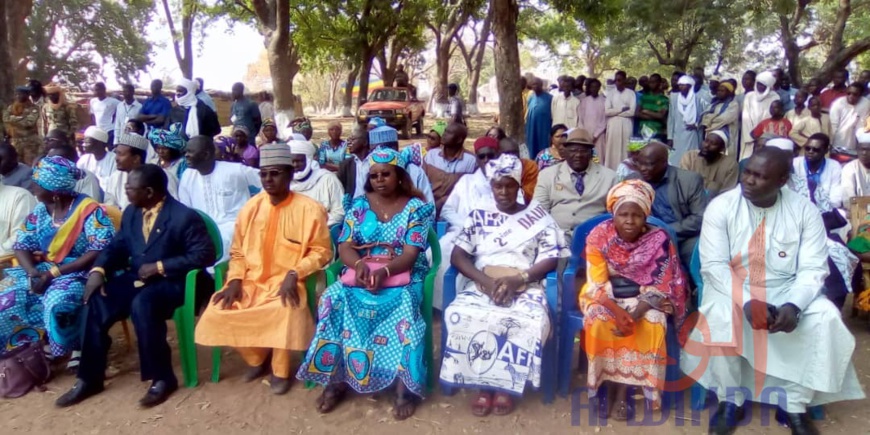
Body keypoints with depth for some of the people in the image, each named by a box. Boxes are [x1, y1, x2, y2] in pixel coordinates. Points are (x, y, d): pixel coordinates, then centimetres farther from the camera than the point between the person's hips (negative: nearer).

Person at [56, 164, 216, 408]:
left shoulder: (184, 217, -14)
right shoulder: (131, 212, 9)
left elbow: (204, 255, -19)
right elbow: (117, 246, 12)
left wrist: (159, 267, -21)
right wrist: (98, 270, -10)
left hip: (170, 281, -7)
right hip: (135, 278, 7)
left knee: (142, 305, -35)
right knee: (95, 302, -15)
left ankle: (162, 378, -19)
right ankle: (89, 378, 1)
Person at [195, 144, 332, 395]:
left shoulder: (310, 209, -7)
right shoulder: (251, 207, 6)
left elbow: (321, 251, -6)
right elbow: (237, 251, 11)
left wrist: (294, 274, -20)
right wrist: (235, 280, -6)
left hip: (287, 283, -4)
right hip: (250, 281, 5)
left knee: (285, 310, -36)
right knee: (216, 313, -16)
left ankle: (280, 371, -6)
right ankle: (257, 357, 13)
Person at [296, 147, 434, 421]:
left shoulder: (417, 207, 0)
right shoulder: (359, 205, 10)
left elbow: (410, 254, -9)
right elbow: (344, 247, 2)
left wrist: (385, 271, -28)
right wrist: (359, 264, -21)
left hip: (402, 276, -2)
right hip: (361, 273, 3)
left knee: (404, 307, -35)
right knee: (334, 300, -27)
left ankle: (405, 386, -23)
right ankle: (335, 378, -14)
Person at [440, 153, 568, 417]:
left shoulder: (539, 217, 10)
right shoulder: (478, 215, 13)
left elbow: (551, 259, 0)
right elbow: (458, 256, 4)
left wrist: (517, 279, -16)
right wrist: (484, 280, -14)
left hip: (525, 286, -1)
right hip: (483, 284, 1)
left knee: (530, 320, -34)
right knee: (460, 315, -31)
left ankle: (507, 385, -10)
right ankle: (484, 386, -12)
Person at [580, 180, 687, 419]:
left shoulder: (659, 239, -13)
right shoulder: (599, 236, -14)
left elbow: (659, 287, -12)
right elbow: (597, 285, -15)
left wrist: (635, 315, -27)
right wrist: (617, 311, -31)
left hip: (643, 296, 1)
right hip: (605, 295, 0)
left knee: (652, 325, -28)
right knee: (598, 322, -30)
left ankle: (624, 387, -13)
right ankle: (601, 382, -9)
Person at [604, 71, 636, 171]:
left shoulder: (631, 93, 5)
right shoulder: (611, 93, 8)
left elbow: (632, 112, -6)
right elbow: (606, 111, -2)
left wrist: (614, 112, -4)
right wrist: (622, 109, -7)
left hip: (626, 125, -1)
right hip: (613, 125, 1)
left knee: (625, 149, -1)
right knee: (612, 149, 0)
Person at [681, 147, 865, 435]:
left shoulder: (804, 211, -5)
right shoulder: (721, 206, -10)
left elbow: (813, 268, -8)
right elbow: (713, 264, -15)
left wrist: (794, 305, -27)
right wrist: (746, 302, -29)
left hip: (786, 290, 2)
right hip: (733, 289, -2)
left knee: (825, 318, -24)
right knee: (719, 316, -33)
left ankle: (794, 405, -7)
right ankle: (731, 401, -10)